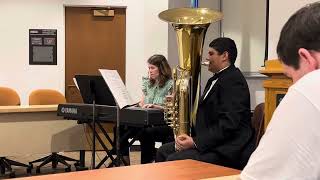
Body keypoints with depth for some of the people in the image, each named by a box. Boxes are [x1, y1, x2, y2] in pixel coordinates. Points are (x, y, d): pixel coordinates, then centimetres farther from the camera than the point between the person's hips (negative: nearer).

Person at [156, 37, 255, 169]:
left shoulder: (233, 81, -14)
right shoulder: (216, 79, 20)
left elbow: (228, 124, -24)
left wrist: (195, 142, -26)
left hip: (226, 151, -11)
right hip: (210, 141, 11)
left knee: (173, 161, -23)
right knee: (163, 151, 8)